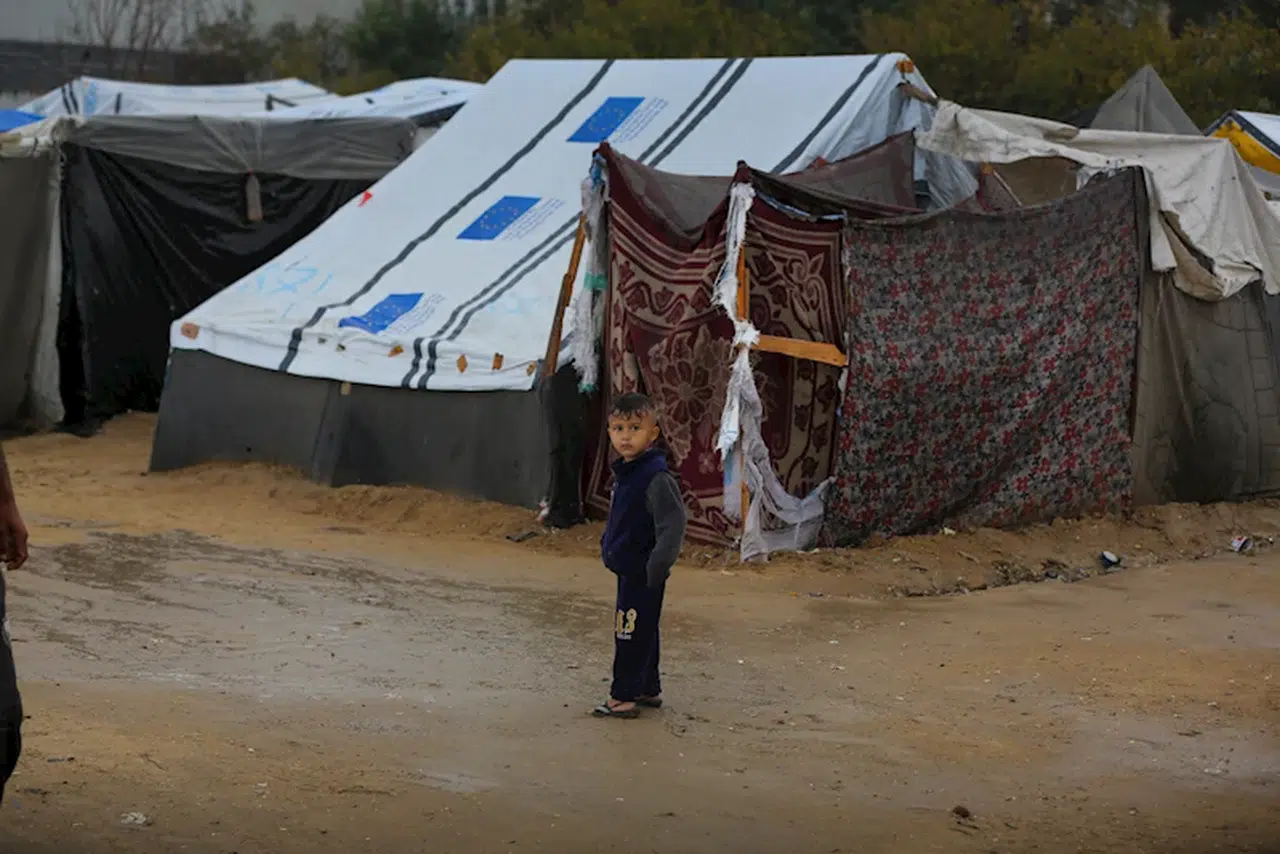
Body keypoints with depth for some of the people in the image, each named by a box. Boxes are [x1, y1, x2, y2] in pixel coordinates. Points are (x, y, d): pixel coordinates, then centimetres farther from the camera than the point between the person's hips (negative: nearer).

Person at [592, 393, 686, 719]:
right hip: (629, 570, 10)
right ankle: (648, 689, 28)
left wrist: (659, 564, -23)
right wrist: (609, 546, 23)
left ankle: (623, 697, -1)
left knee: (632, 634, -5)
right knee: (641, 633, 18)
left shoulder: (656, 478, -20)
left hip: (644, 574, -10)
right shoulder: (625, 472, 10)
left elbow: (672, 523, -22)